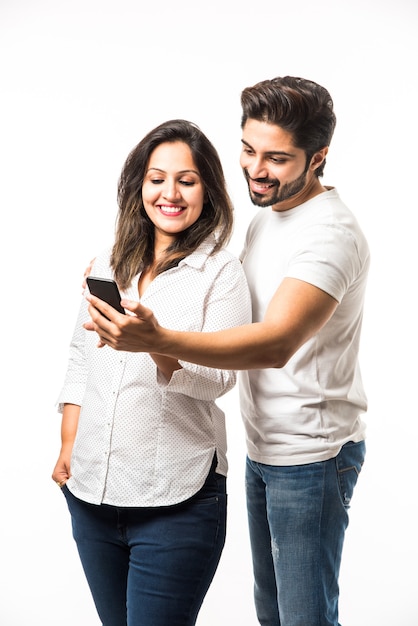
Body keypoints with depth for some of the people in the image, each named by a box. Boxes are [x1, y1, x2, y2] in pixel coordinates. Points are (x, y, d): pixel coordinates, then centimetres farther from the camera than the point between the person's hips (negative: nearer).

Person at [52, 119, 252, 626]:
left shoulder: (221, 273, -5)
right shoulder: (108, 265, 10)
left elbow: (220, 377, -15)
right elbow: (79, 360, 14)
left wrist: (158, 345, -33)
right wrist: (68, 446, 7)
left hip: (176, 502, -5)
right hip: (91, 489, 5)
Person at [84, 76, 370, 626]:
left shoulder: (331, 232, -21)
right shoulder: (266, 214, 9)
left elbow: (277, 343, -35)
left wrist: (159, 340, -47)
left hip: (312, 457, -9)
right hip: (263, 448, 9)